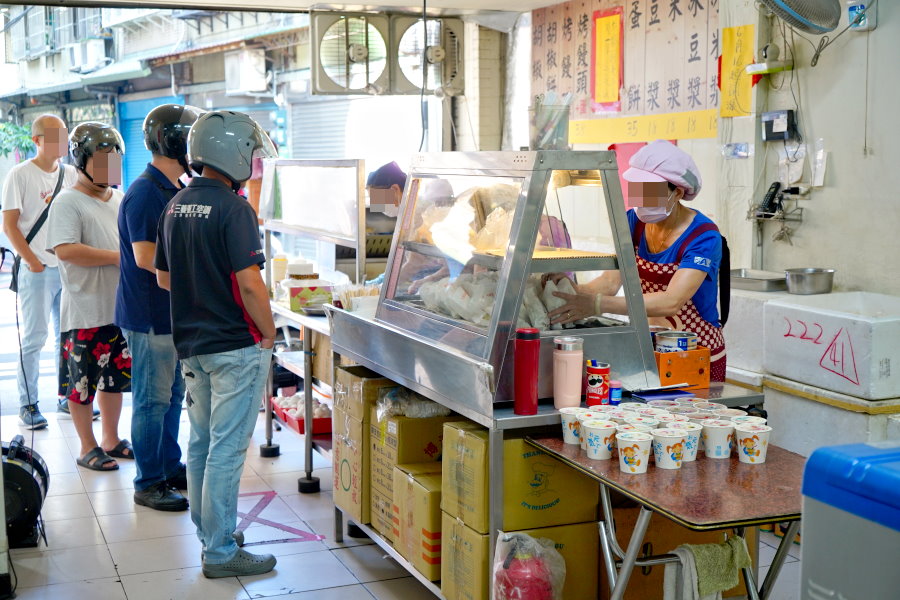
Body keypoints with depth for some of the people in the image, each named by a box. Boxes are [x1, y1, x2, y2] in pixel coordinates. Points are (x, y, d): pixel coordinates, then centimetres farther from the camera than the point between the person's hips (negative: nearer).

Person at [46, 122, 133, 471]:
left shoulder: (119, 199, 12)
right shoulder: (68, 202, -10)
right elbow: (65, 250, -23)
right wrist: (117, 257, -21)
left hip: (122, 307, 7)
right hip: (85, 312, -7)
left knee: (115, 376, 15)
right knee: (82, 381, 3)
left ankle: (111, 441, 28)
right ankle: (88, 448, 15)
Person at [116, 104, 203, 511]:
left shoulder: (175, 191, 12)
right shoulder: (144, 194, -17)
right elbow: (146, 256, -24)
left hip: (174, 313, 9)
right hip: (150, 315, -9)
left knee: (172, 395, 17)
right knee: (152, 399, -1)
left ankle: (170, 468, 28)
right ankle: (148, 484, 8)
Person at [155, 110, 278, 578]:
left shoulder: (175, 206, 8)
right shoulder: (233, 209, -17)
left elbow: (163, 277, 15)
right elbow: (249, 284, -21)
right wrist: (268, 332, -9)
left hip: (191, 344, 8)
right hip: (235, 346, -8)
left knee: (201, 443, 17)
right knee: (227, 448, -2)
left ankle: (208, 531, 30)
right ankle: (220, 552, 5)